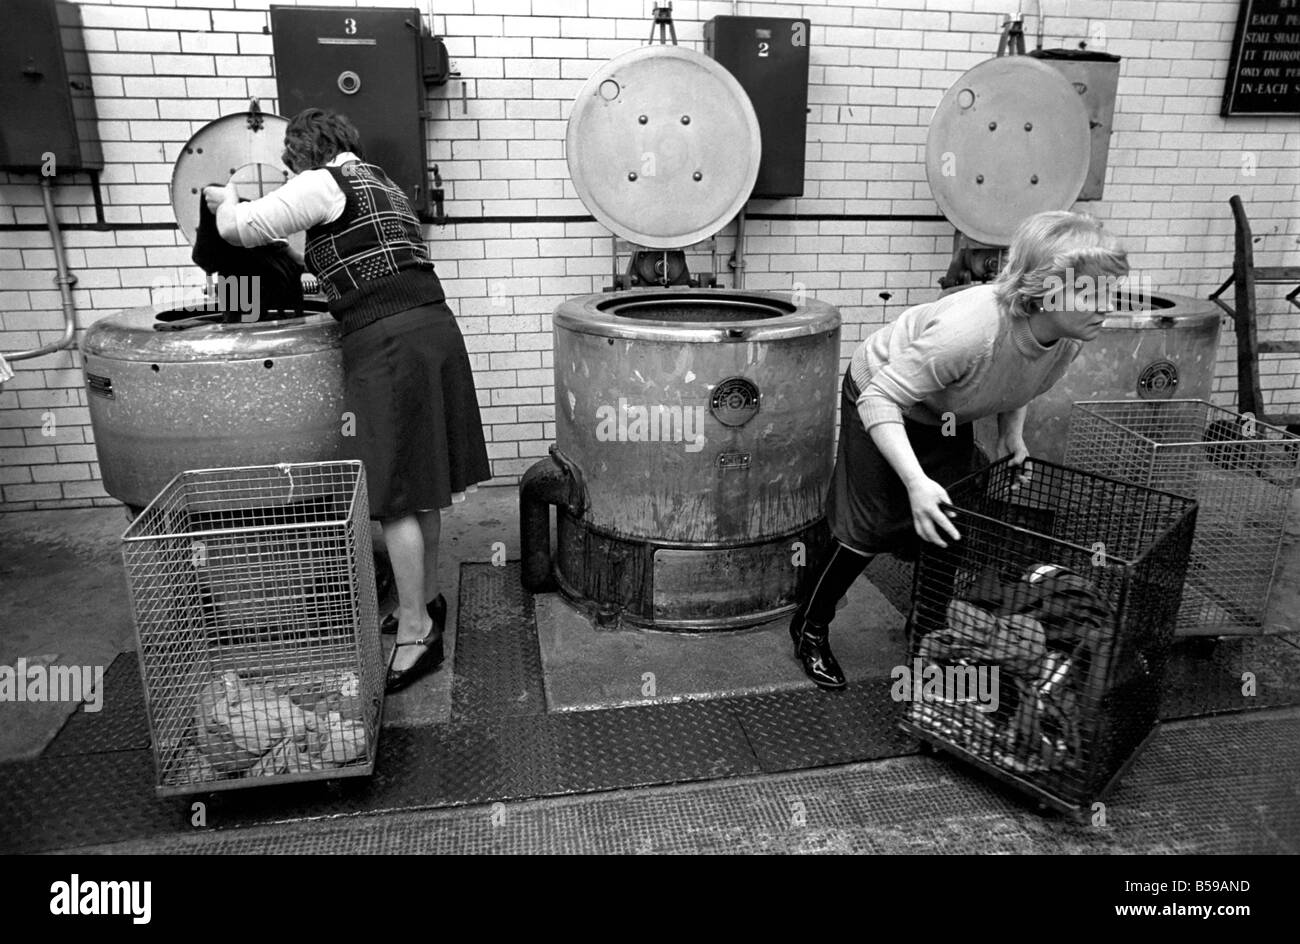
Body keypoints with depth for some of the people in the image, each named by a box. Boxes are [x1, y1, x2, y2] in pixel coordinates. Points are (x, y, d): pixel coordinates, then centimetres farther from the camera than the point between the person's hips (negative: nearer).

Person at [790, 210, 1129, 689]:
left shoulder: (1071, 336, -20)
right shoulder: (969, 330, -44)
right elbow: (881, 399, -39)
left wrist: (1011, 431, -10)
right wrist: (916, 482, -48)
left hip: (948, 416, 7)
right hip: (881, 395, -6)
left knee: (956, 525, 7)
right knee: (870, 530, -3)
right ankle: (809, 628, 17)